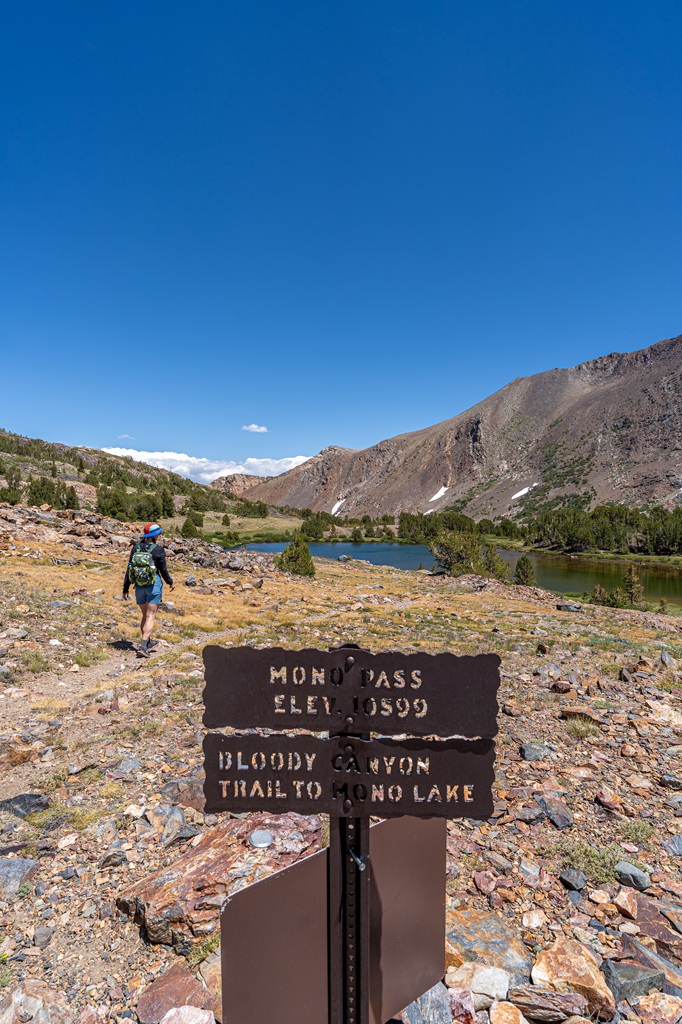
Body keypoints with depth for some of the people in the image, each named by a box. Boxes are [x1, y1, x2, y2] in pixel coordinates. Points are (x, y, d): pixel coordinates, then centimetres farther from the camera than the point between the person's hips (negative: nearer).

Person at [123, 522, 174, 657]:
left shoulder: (136, 548, -1)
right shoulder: (158, 550, -12)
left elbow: (129, 569, 2)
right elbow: (163, 570, -5)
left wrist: (125, 588, 9)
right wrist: (170, 582, 13)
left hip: (139, 586, 5)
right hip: (154, 585, -5)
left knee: (145, 615, 20)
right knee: (150, 617, -1)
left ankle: (148, 642, 35)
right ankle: (142, 646, -12)